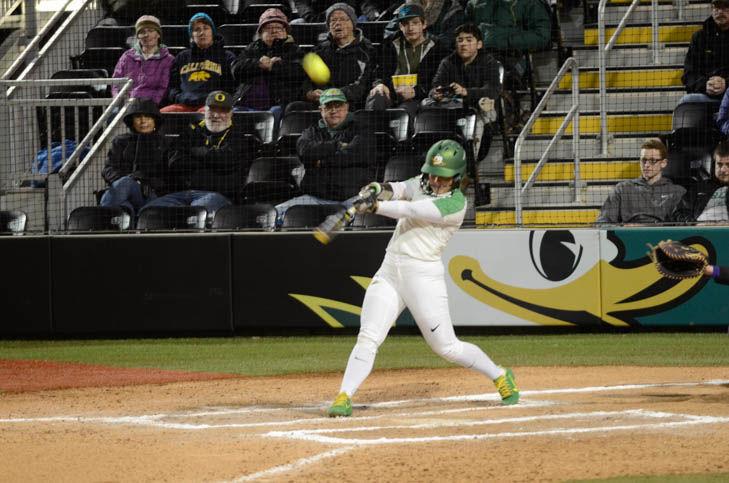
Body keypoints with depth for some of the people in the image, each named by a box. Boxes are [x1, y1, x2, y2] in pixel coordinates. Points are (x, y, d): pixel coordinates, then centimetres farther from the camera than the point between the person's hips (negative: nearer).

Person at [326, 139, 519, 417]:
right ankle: (344, 397, -13)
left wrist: (375, 206, -30)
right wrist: (384, 190, -30)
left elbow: (410, 211, -22)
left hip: (423, 275, -5)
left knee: (446, 347, 1)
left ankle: (499, 376, 22)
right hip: (389, 270, 5)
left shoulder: (455, 204, -12)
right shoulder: (422, 183, 11)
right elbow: (402, 190, -8)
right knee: (368, 337, -9)